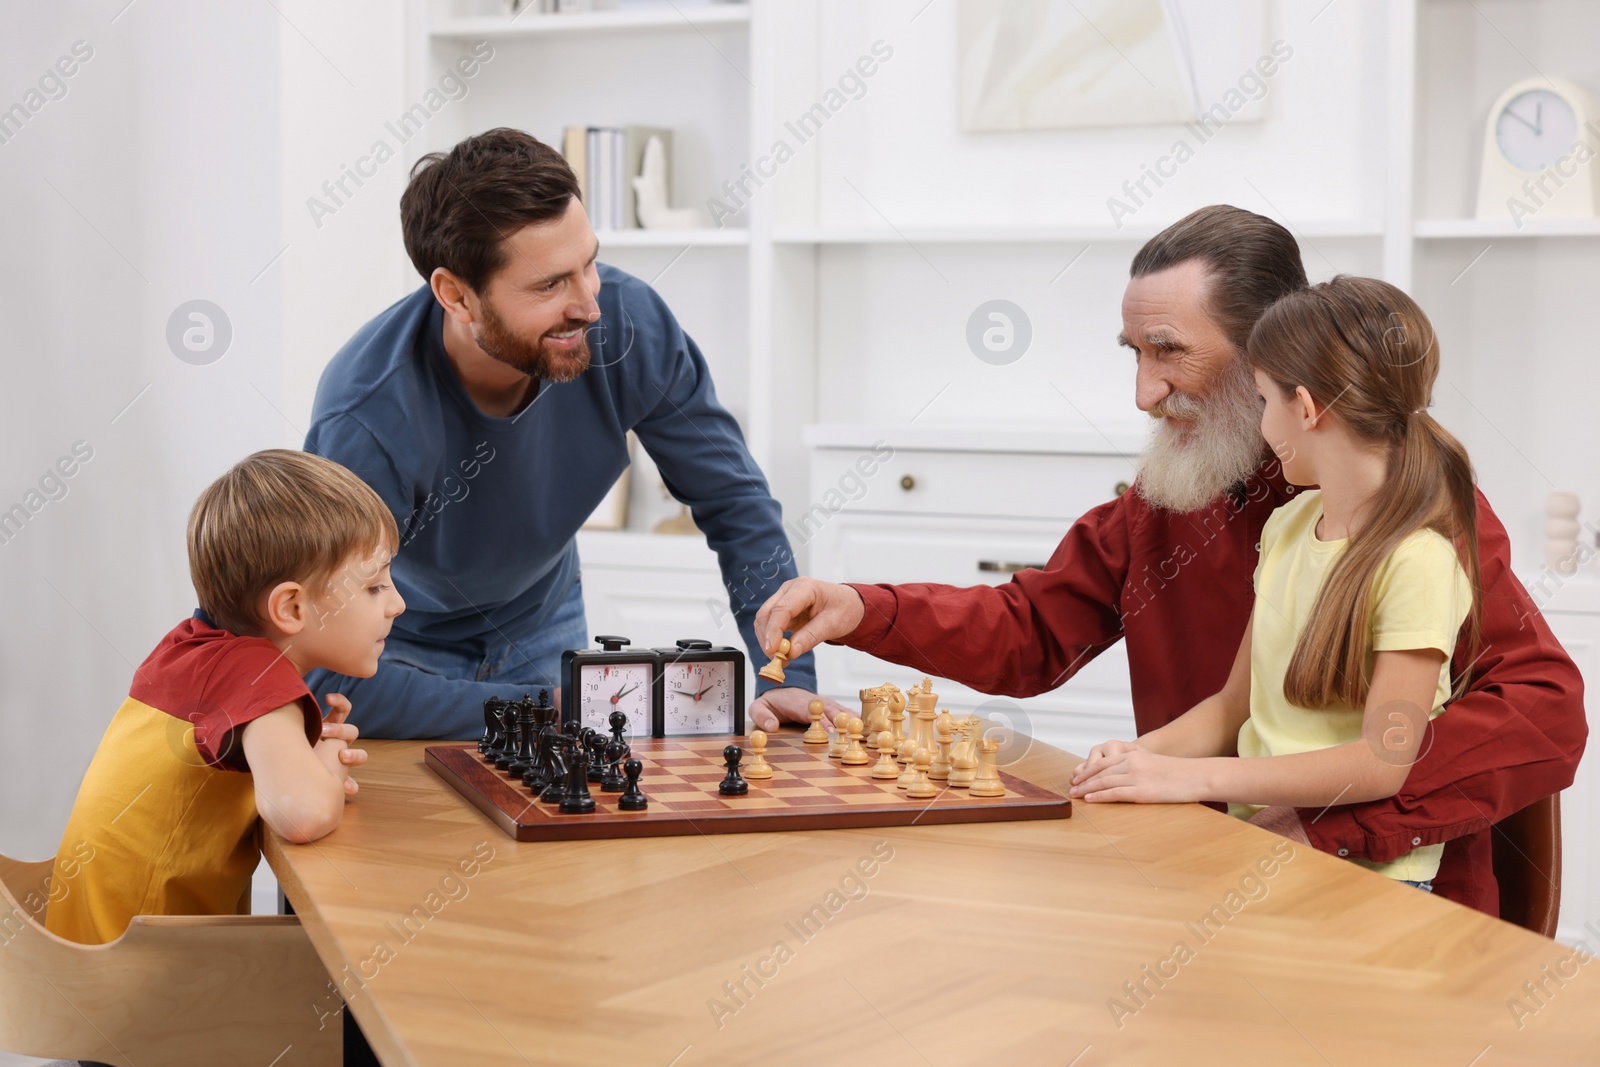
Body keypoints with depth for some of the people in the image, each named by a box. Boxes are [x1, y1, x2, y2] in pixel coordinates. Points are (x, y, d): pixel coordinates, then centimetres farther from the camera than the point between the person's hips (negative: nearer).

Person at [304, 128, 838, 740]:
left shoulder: (629, 323, -23)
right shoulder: (366, 423, -36)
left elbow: (734, 502, -9)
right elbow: (336, 680, -34)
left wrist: (790, 678, -18)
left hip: (540, 625, 3)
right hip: (403, 649, -3)